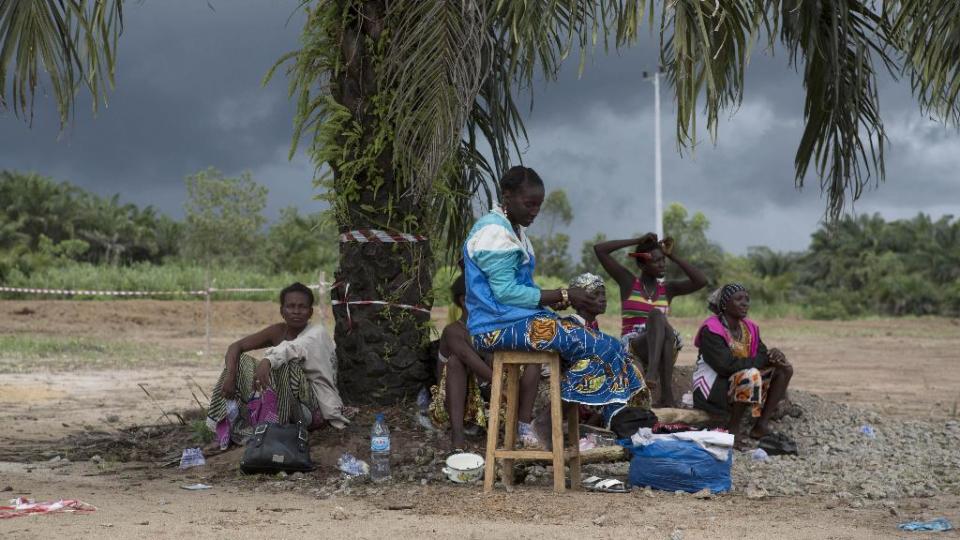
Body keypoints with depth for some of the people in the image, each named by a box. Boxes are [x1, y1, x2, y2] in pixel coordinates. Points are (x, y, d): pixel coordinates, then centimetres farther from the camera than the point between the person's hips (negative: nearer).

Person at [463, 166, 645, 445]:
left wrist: (567, 298, 2)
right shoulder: (493, 231, -12)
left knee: (602, 346, -1)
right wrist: (564, 296, -15)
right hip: (500, 325, -10)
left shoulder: (514, 231, 19)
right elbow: (506, 293, -19)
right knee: (600, 347, -17)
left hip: (518, 319, 10)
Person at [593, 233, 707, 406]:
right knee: (657, 314, -31)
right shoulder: (628, 282, 7)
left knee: (662, 323, -34)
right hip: (633, 349, -2)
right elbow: (599, 249, -1)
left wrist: (672, 256, 2)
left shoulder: (668, 288, 14)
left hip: (662, 348, 2)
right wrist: (638, 241, 0)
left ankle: (666, 394, -42)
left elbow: (701, 281, -1)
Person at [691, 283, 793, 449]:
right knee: (751, 375, -35)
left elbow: (762, 354, 6)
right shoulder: (711, 330, -17)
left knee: (785, 369, -1)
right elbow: (725, 365, -28)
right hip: (712, 387, -8)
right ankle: (734, 429, -20)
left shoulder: (749, 328, 8)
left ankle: (762, 425, -6)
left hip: (742, 384, 8)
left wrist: (775, 356, -20)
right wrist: (763, 360, -22)